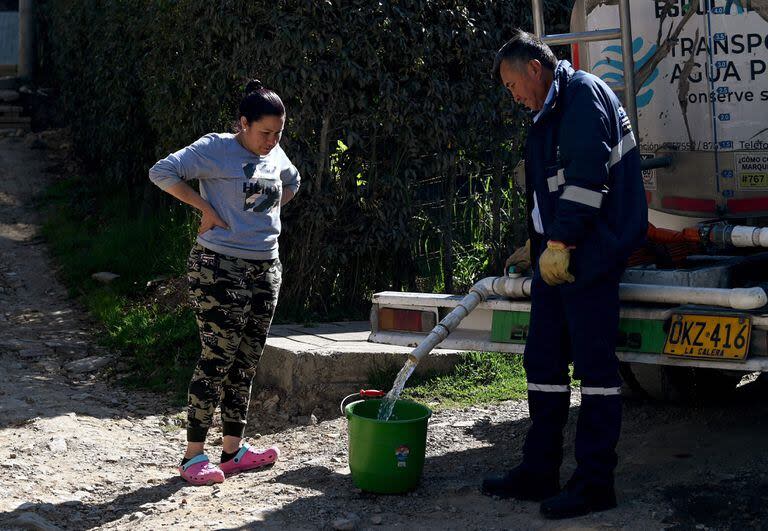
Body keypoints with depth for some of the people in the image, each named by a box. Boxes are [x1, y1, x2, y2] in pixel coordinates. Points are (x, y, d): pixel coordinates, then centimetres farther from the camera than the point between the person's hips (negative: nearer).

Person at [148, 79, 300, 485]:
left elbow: (291, 183, 33)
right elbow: (162, 172, -19)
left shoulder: (275, 155, 11)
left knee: (246, 362, 11)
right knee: (218, 358, -7)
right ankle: (194, 455, 1)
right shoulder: (215, 149, -11)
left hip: (266, 269, 8)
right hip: (221, 268, -7)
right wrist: (206, 208, -16)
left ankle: (233, 450, 20)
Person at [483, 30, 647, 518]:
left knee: (594, 364, -5)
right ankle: (540, 472, 18)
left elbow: (586, 176, -20)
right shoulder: (552, 112, 22)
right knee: (543, 364, 11)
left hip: (588, 258, -10)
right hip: (558, 259, 10)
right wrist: (537, 247, 30)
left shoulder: (583, 93, -9)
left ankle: (595, 483, 0)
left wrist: (560, 242, -21)